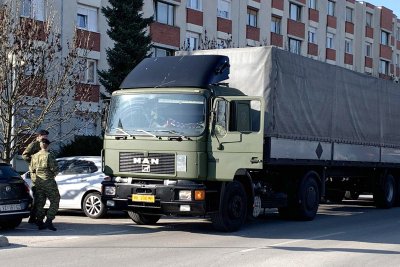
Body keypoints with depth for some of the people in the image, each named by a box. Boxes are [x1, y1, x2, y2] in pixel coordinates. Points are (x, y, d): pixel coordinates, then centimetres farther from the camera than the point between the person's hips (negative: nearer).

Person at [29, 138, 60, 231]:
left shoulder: (34, 156, 7)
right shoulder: (48, 155, -12)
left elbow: (31, 169, 15)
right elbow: (55, 168, -15)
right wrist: (53, 174, 6)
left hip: (38, 182, 7)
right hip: (48, 181, -6)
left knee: (40, 203, 12)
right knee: (54, 201, 1)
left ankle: (40, 222, 10)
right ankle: (49, 221, -9)